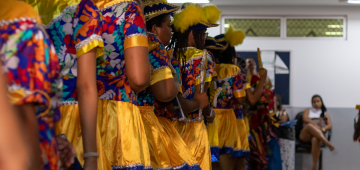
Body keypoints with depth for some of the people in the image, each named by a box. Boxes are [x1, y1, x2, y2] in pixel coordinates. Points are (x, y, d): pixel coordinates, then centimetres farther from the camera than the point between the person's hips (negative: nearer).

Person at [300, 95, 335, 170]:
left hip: (318, 135, 0)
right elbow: (305, 118, 3)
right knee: (310, 125, -38)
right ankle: (328, 143, -52)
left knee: (315, 140, -41)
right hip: (305, 135, 0)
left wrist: (323, 129, -14)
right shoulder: (308, 111, 27)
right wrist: (315, 124, -13)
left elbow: (330, 126, 9)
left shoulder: (326, 114, 28)